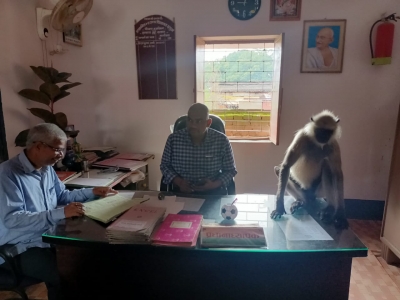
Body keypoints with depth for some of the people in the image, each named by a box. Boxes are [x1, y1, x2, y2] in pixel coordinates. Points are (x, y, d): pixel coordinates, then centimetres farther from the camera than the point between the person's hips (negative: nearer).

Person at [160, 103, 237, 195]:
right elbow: (165, 165, 8)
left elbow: (230, 171, 4)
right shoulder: (173, 139, -3)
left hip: (213, 192, 0)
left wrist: (214, 184, -13)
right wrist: (179, 182, -9)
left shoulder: (222, 141, -5)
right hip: (182, 192, 0)